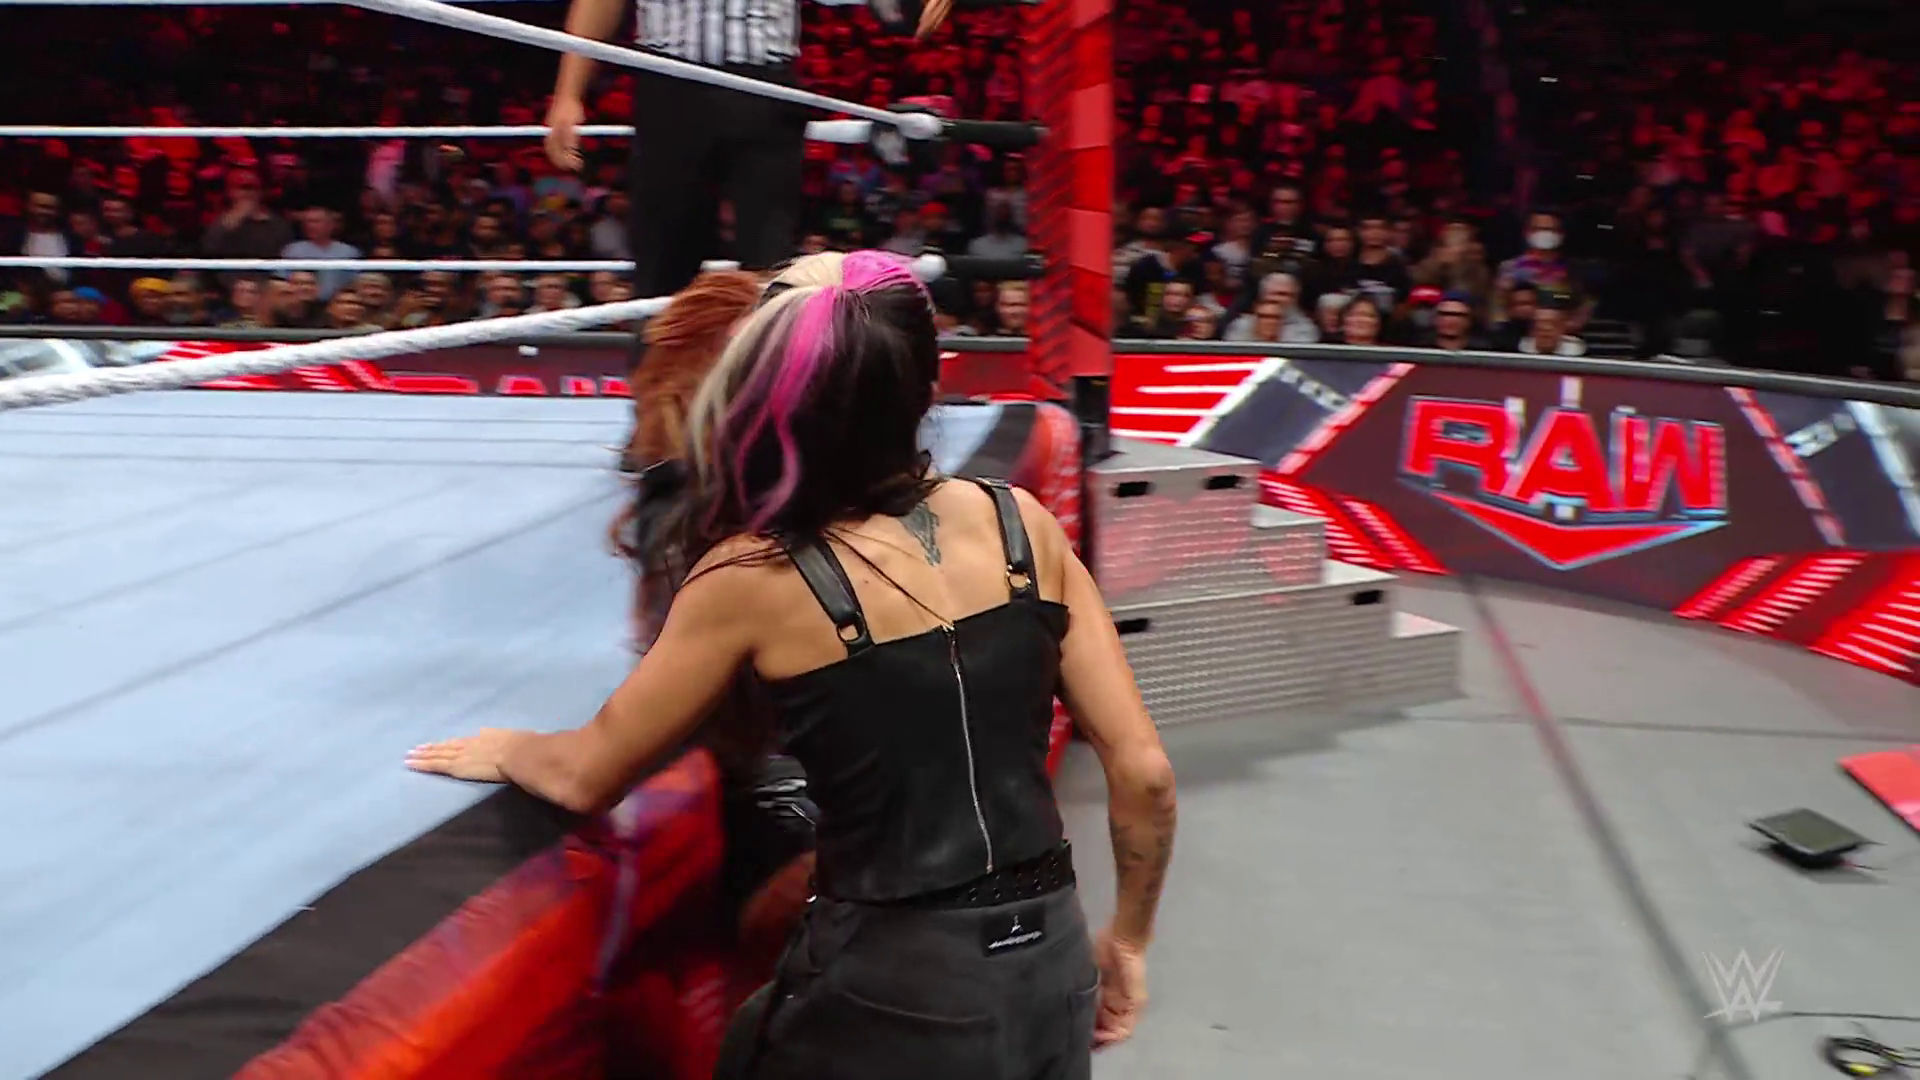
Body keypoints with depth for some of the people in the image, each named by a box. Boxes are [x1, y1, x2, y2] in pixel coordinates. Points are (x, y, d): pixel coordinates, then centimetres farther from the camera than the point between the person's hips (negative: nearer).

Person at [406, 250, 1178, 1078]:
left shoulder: (755, 578, -14)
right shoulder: (1020, 521, -5)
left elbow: (585, 776, 0)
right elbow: (1144, 771, -2)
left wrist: (503, 750, 21)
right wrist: (1127, 942, 12)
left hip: (896, 994, -4)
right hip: (1052, 964, 4)